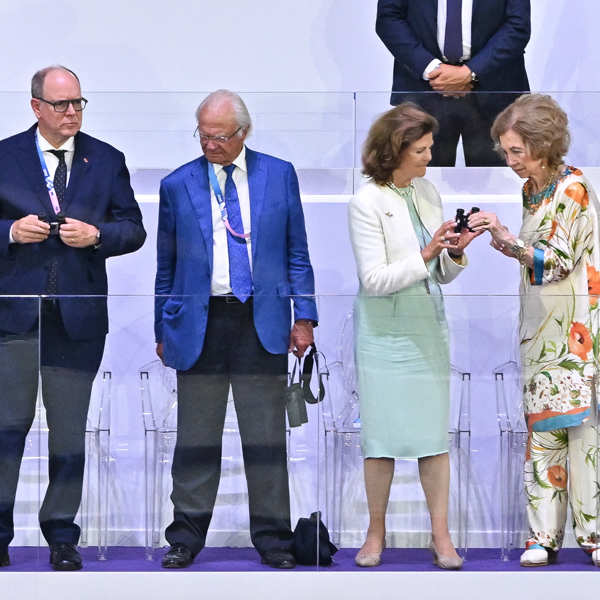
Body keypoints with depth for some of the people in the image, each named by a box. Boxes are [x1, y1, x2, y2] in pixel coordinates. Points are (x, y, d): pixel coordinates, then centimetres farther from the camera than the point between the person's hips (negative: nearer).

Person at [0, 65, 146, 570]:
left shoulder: (107, 161, 9)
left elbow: (133, 229, 9)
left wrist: (96, 235, -10)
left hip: (79, 315, 1)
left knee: (70, 430, 6)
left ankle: (62, 534, 14)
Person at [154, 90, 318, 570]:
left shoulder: (279, 175, 6)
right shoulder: (178, 185, 5)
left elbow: (296, 251, 9)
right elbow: (167, 265, 10)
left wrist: (304, 315, 3)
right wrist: (163, 330, 9)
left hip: (262, 321, 0)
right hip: (199, 323, 0)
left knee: (266, 435, 3)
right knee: (196, 437, 4)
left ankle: (272, 536, 11)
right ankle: (187, 536, 13)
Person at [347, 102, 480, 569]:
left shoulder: (428, 193, 7)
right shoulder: (367, 203, -10)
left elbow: (443, 274, 12)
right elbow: (374, 280, -15)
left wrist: (455, 254, -9)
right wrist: (426, 256, -22)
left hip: (429, 329, 5)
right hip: (386, 334, -5)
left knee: (435, 434, 3)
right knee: (381, 435, 2)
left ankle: (441, 534, 7)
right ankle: (376, 532, 15)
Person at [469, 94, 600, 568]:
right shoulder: (532, 189, 12)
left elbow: (559, 259, -16)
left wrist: (509, 241, -24)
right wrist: (505, 246, 2)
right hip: (541, 326, 7)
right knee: (541, 425, 3)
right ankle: (545, 534, 5)